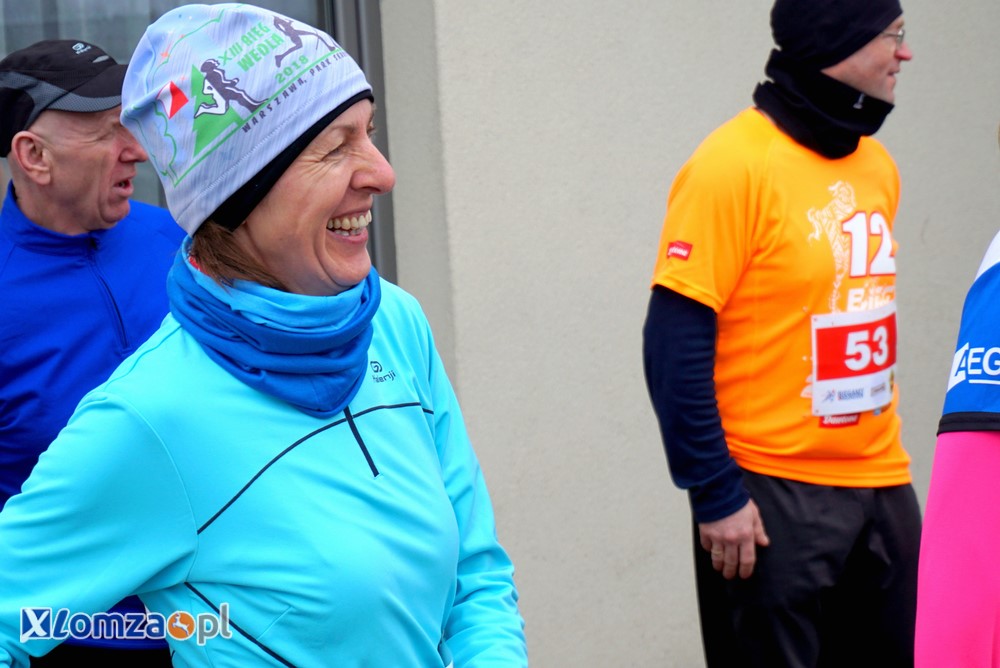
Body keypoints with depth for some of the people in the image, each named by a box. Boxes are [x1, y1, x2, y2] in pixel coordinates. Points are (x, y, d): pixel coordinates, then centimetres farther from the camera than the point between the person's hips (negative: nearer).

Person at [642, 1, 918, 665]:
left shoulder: (876, 163, 9)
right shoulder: (734, 164, -14)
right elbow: (675, 346, -16)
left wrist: (884, 458, 13)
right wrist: (714, 495, -16)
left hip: (880, 485, 7)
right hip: (772, 496, -7)